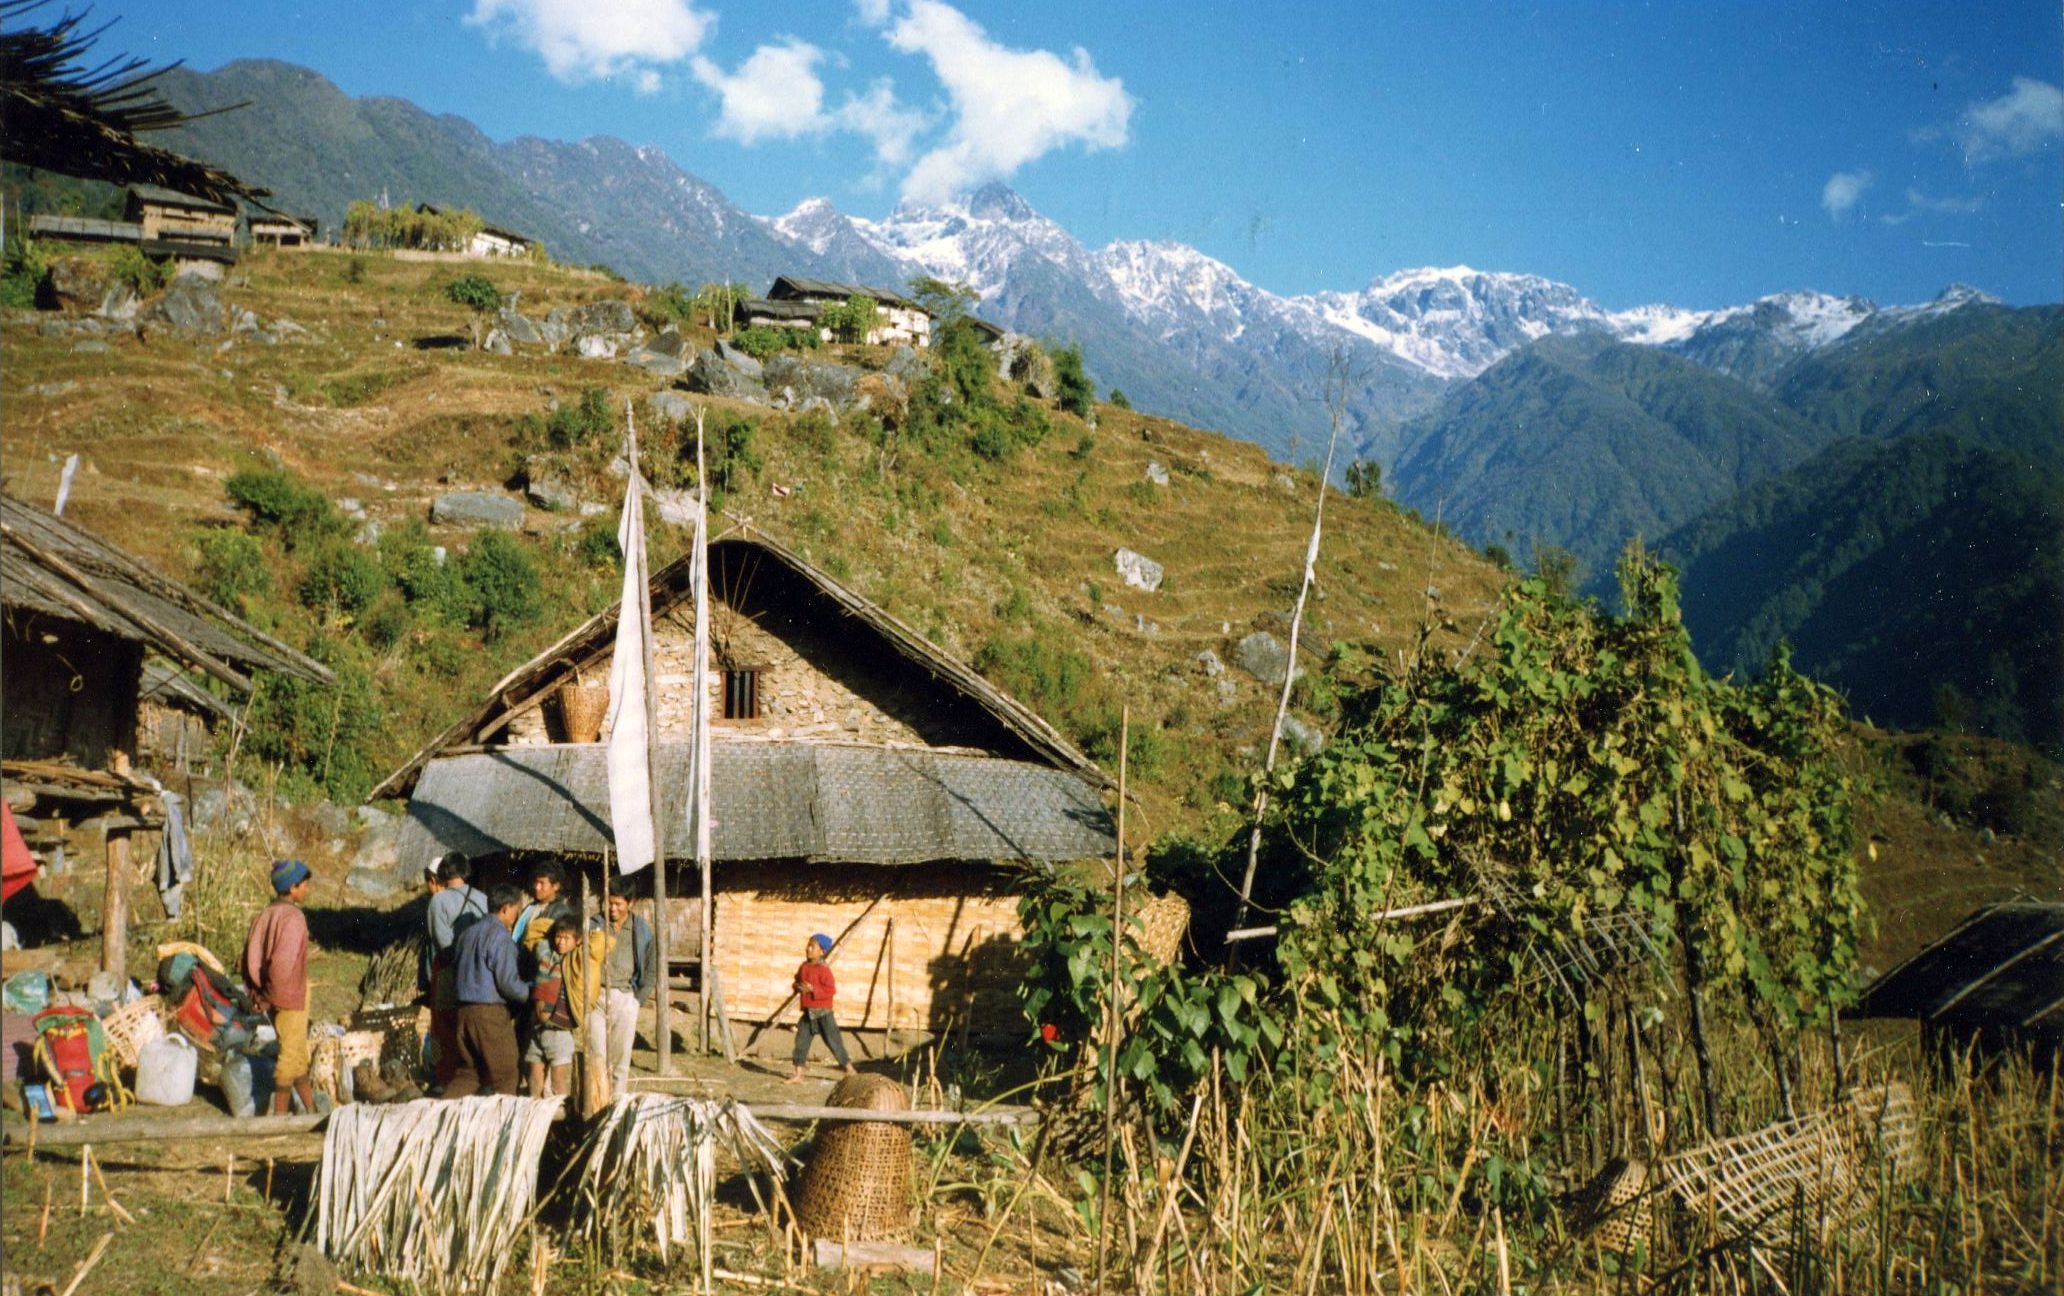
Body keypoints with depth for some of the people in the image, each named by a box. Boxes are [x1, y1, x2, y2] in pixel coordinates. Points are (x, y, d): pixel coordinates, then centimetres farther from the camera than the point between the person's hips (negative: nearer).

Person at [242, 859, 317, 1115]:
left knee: (299, 1054, 16)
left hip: (275, 999, 8)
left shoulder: (264, 914, 7)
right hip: (291, 998, -8)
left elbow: (250, 957, 7)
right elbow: (283, 962, -26)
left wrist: (258, 992, 7)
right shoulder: (293, 918, -18)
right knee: (290, 1055, 0)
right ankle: (279, 1114, 4)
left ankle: (312, 1110, 24)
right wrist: (272, 996, -13)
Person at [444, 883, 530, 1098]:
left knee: (468, 1072, 13)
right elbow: (507, 982, -16)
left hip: (464, 1009, 8)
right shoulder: (500, 936, -12)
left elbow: (455, 974, 19)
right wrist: (532, 992, -1)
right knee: (503, 1077, 3)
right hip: (492, 1013, -8)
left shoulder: (466, 933, 14)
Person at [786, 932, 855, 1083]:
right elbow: (798, 980, 23)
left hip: (823, 1012, -7)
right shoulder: (804, 967, 8)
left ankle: (849, 1070, 9)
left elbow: (831, 990, -21)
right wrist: (798, 986, -1)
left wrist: (812, 989, -26)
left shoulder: (823, 969, -15)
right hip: (808, 1012, 7)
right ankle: (797, 1073, 12)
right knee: (801, 1040, 5)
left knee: (833, 1041, -2)